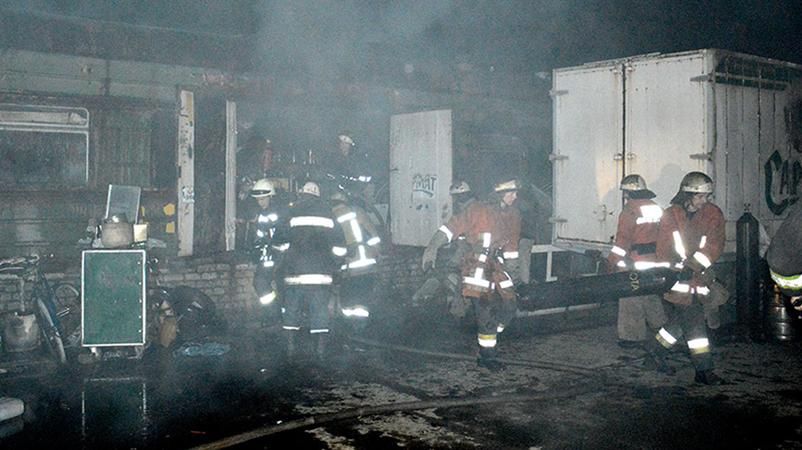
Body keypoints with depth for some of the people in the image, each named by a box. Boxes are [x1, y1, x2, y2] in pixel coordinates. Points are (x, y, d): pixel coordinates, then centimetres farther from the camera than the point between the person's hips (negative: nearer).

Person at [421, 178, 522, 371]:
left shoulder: (513, 215, 13)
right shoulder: (478, 210, -8)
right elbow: (454, 225, -11)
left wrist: (513, 268, 27)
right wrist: (433, 246, -19)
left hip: (496, 266, 7)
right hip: (477, 266, -7)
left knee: (509, 306, 3)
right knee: (486, 312, -10)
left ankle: (488, 339, 24)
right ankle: (487, 356, 1)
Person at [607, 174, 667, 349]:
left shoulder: (630, 210, -14)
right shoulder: (656, 208, 8)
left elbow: (622, 240, -17)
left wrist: (612, 261, -11)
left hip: (635, 264, -7)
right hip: (655, 261, 7)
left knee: (631, 300, 1)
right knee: (652, 294, 24)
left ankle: (633, 336, 5)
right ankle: (659, 324, 36)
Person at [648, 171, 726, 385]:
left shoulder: (713, 214, 1)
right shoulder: (670, 216, -4)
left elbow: (715, 245, -8)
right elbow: (663, 250, -2)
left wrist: (694, 263, -19)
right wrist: (676, 270, -13)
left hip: (699, 276, 4)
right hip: (678, 277, -4)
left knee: (681, 319, 14)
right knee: (694, 322, -7)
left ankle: (657, 349, 35)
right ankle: (704, 371, -3)